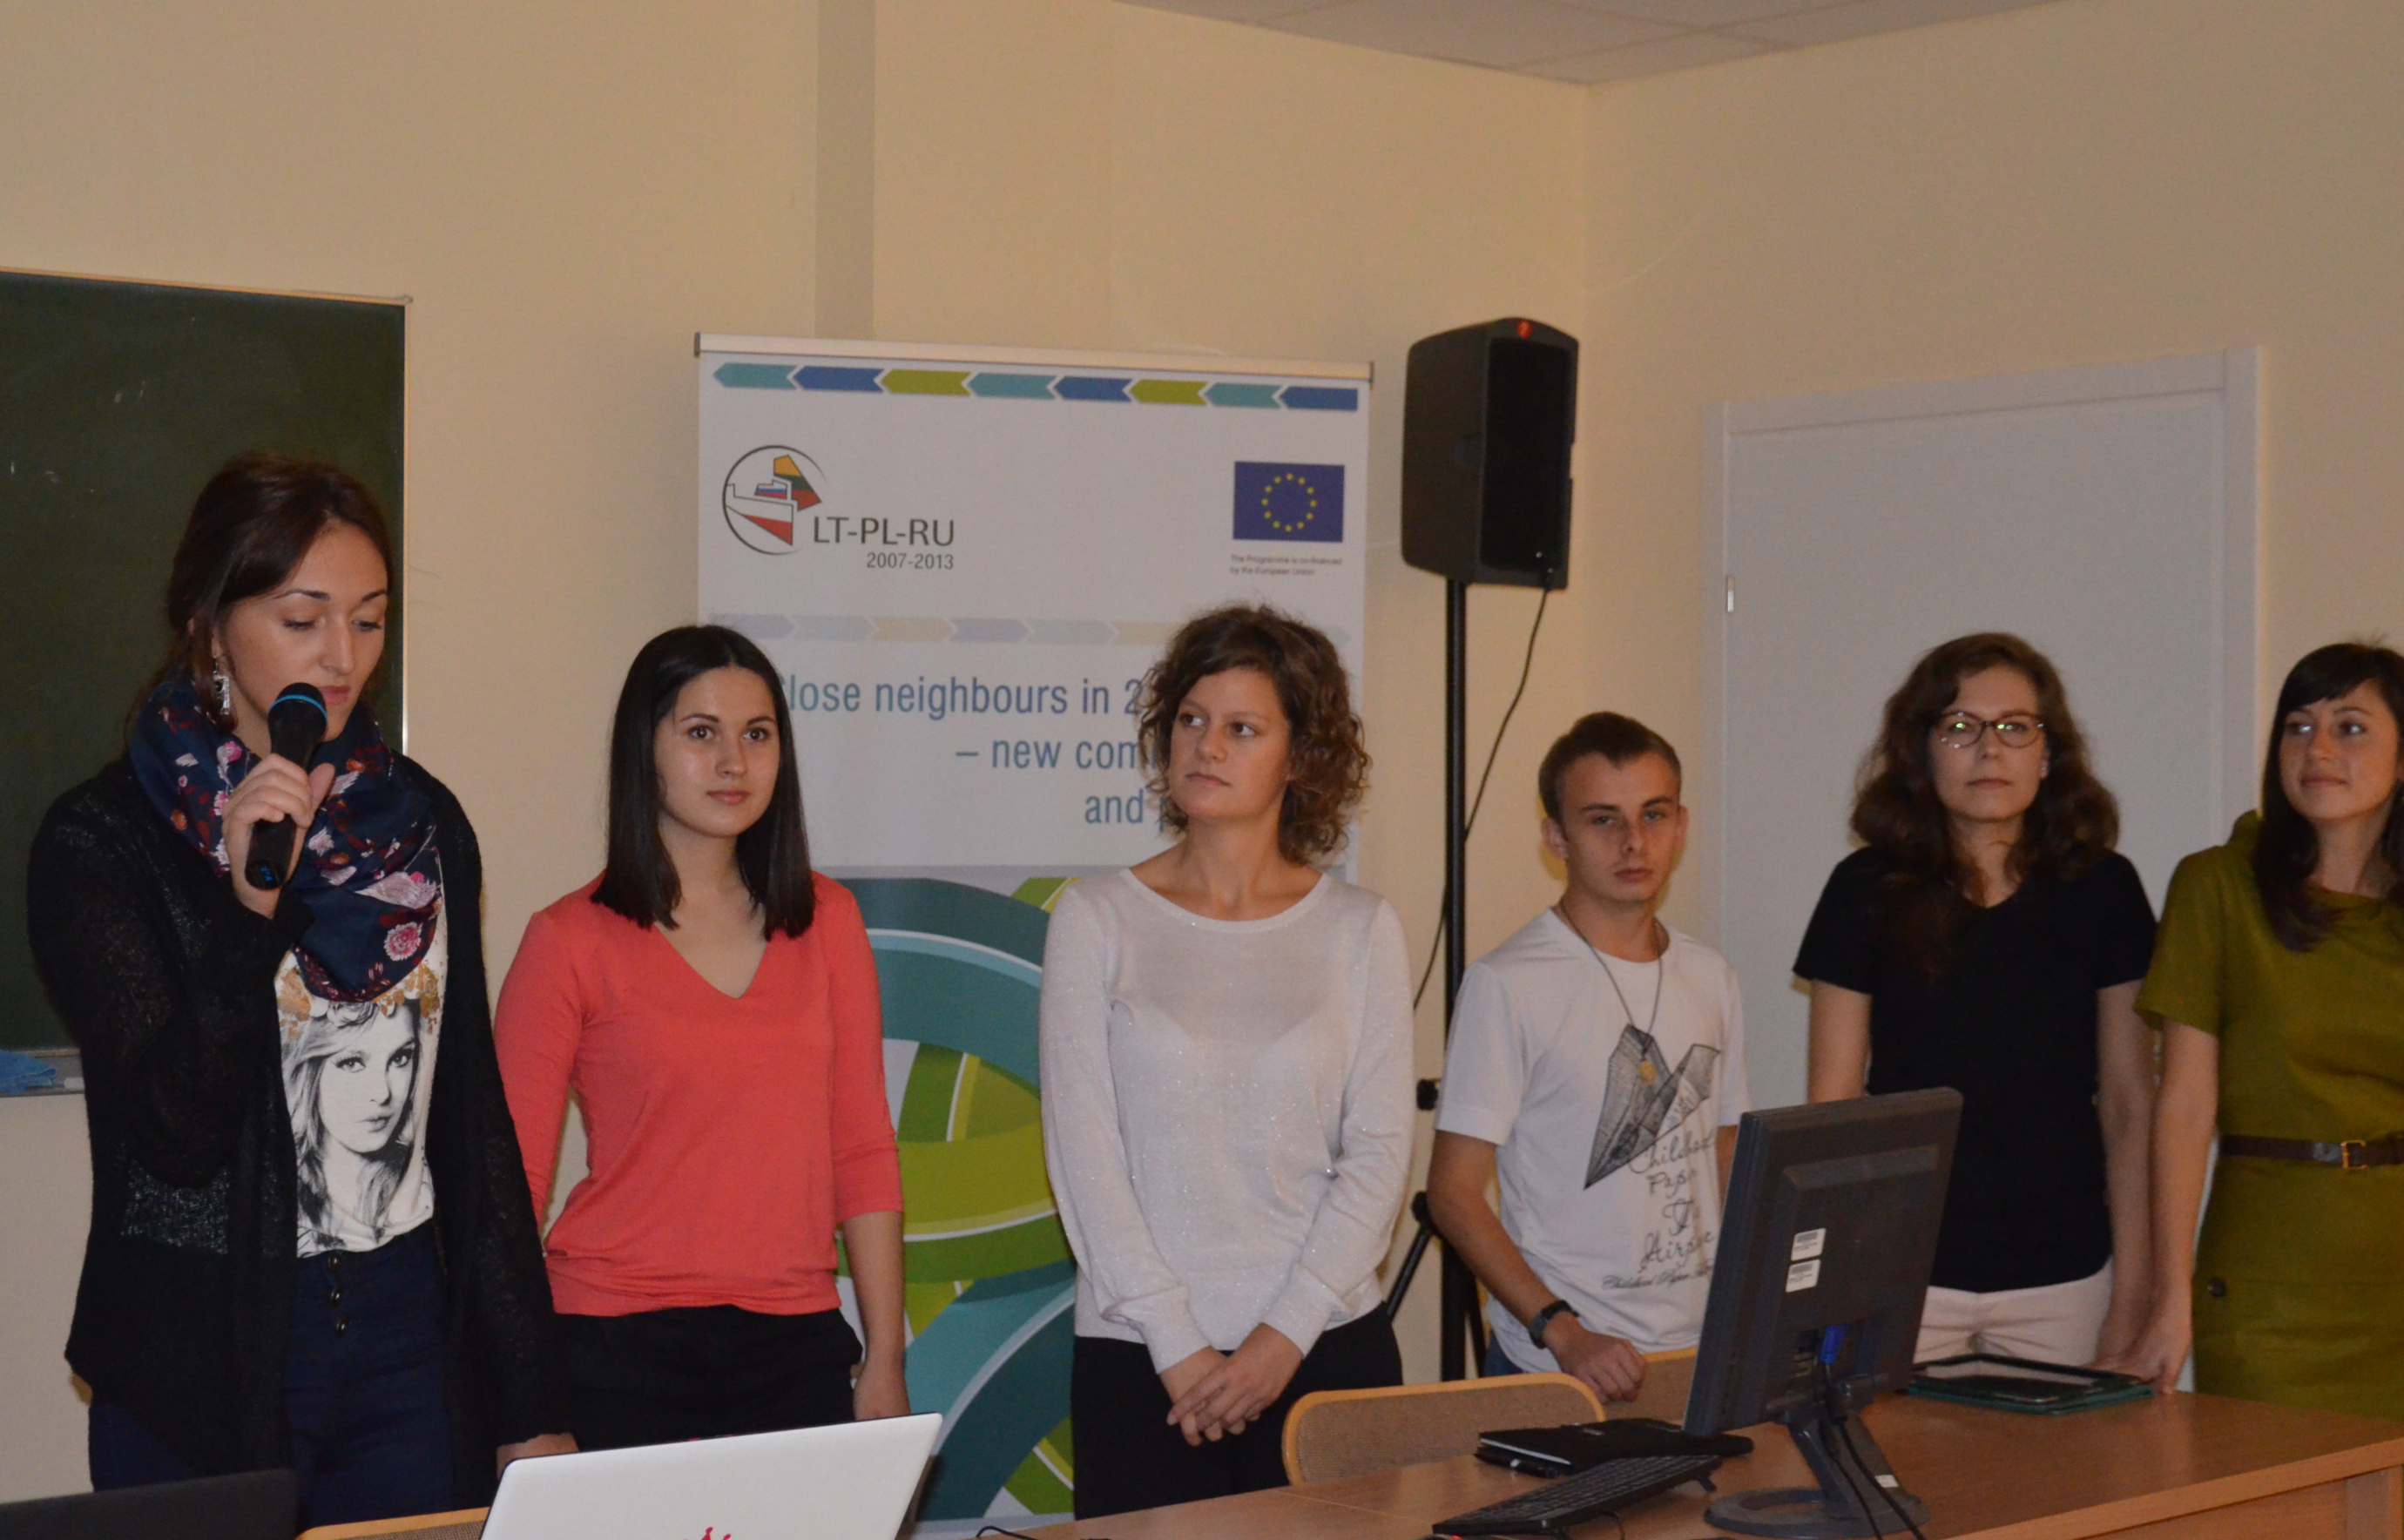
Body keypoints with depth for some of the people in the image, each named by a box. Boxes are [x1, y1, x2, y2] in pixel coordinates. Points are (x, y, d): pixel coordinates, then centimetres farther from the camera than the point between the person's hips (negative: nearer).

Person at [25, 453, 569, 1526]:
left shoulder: (419, 821, 7)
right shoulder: (102, 842, -7)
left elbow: (472, 1108, 9)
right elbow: (179, 1132, -14)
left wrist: (528, 1402, 7)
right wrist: (252, 902, -25)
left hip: (408, 1330, 4)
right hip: (202, 1357, -4)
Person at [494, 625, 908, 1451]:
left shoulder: (825, 919, 9)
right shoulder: (572, 941, -1)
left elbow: (863, 1153, 10)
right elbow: (511, 1182, -1)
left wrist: (885, 1359, 5)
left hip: (794, 1347, 3)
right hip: (619, 1350, -3)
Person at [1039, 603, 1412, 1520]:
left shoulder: (1360, 930, 6)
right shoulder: (1098, 919, 3)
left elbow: (1378, 1153, 2)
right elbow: (1082, 1150, -3)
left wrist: (1286, 1336, -8)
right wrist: (1177, 1344, -9)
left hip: (1327, 1344, 1)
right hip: (1138, 1356, -1)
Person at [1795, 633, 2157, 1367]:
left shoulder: (2103, 889, 4)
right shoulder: (1868, 890, 1)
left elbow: (2130, 1106, 5)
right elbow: (1834, 1102, 2)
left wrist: (2131, 1297, 0)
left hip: (2064, 1282, 1)